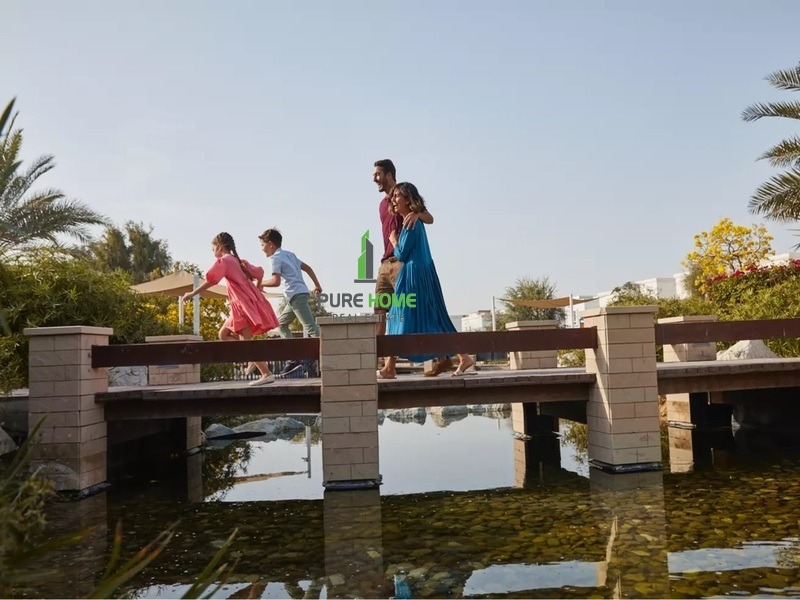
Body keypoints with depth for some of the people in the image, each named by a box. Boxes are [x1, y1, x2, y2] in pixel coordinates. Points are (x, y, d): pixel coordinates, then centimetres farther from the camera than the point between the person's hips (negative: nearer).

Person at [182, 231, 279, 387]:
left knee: (246, 340, -12)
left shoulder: (224, 261, -4)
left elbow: (210, 281, -11)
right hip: (251, 301, 9)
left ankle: (267, 374, -16)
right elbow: (259, 272, 22)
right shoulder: (238, 261, 20)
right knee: (223, 334, 14)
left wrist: (192, 293, -4)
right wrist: (256, 289, 37)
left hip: (244, 304, -9)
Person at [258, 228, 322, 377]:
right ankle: (294, 359, 13)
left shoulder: (275, 258, -4)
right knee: (282, 323, 17)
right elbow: (307, 268, 23)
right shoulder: (289, 254, 22)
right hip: (298, 295, 10)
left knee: (311, 328, -13)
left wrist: (261, 283, -2)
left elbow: (276, 281, -16)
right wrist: (317, 285, 27)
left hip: (296, 295, -10)